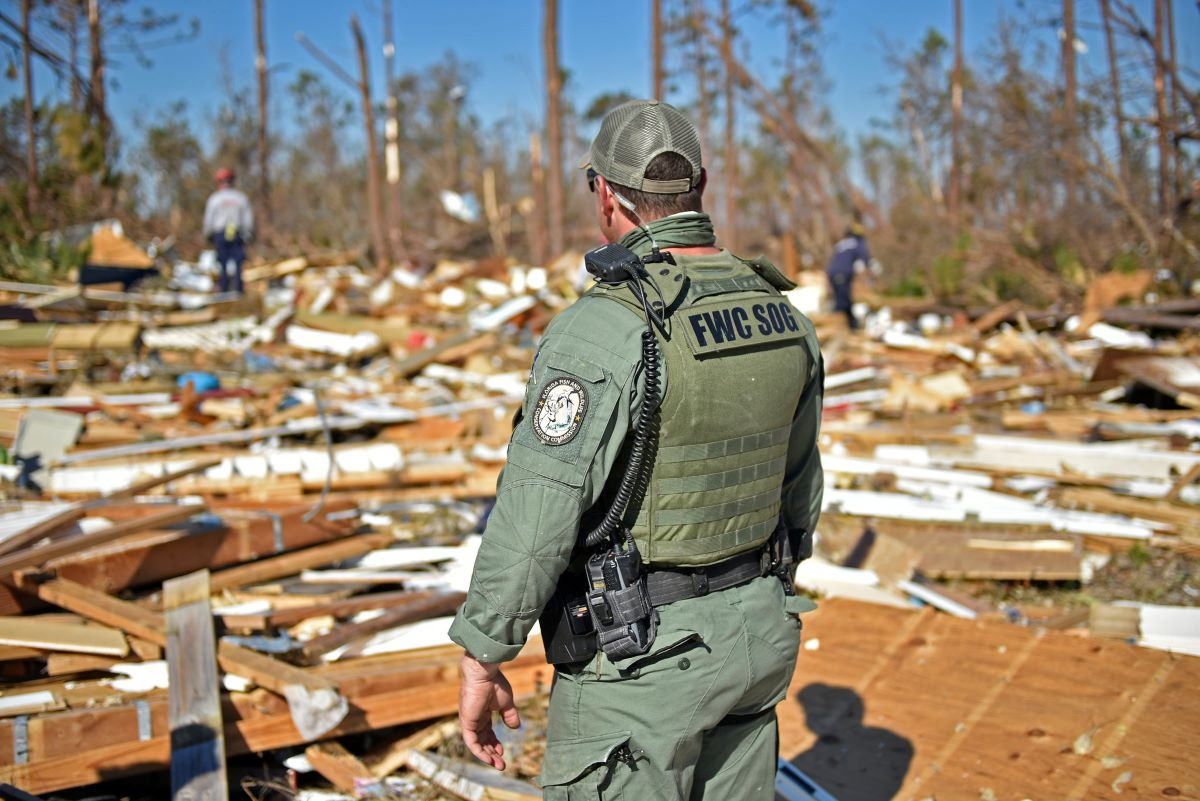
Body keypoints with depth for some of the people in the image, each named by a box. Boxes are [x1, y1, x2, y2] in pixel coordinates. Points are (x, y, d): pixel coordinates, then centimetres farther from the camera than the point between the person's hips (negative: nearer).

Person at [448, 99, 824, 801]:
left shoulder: (601, 331, -22)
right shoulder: (780, 316, 1)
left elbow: (534, 519, -22)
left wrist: (481, 660, -10)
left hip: (638, 653, -7)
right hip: (753, 637, 7)